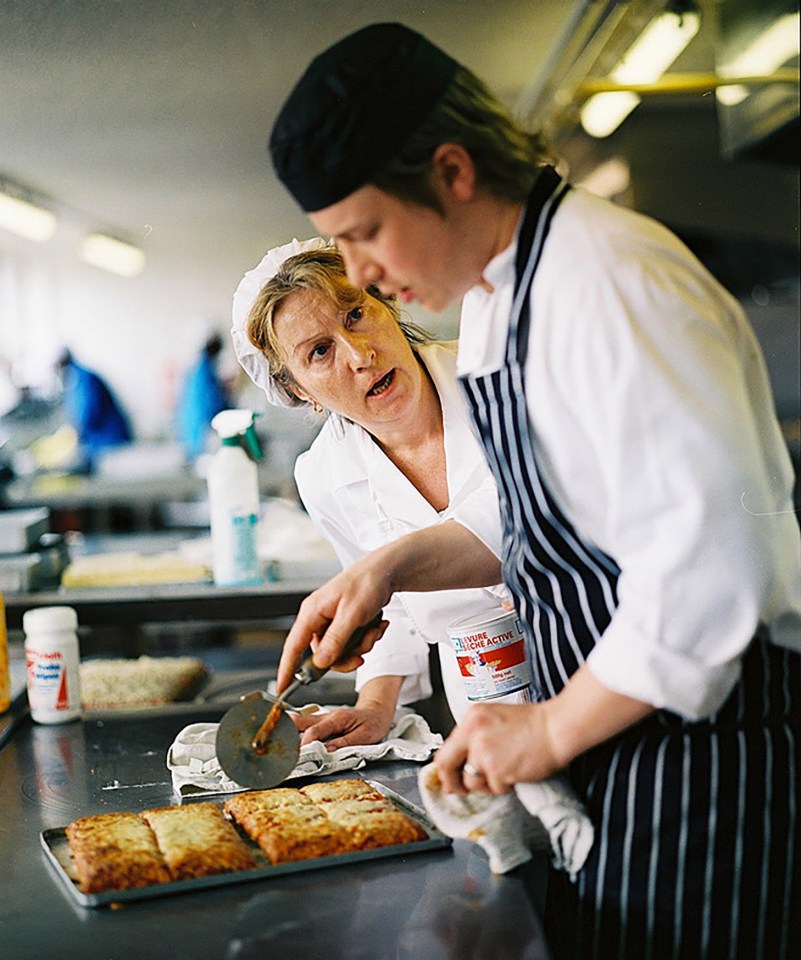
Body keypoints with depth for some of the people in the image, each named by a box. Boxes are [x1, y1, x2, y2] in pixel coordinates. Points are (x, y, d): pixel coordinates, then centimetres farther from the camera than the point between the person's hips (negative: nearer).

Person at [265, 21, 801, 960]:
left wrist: (552, 729, -18)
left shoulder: (608, 281, -24)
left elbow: (712, 563, -28)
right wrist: (391, 567, 3)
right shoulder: (493, 297, 8)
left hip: (699, 756, -9)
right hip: (604, 746, 9)